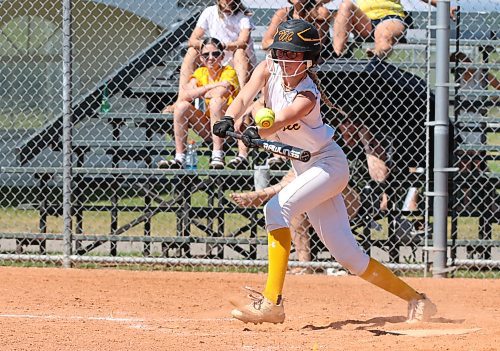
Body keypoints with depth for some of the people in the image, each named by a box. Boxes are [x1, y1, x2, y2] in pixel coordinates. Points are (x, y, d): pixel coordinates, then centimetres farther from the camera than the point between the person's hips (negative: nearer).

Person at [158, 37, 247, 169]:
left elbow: (219, 93, -29)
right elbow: (185, 94, -14)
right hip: (209, 126, 5)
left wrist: (201, 93, -12)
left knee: (216, 100, -31)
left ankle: (218, 156, -35)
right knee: (181, 105, -14)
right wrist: (212, 86, -20)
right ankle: (179, 158, -16)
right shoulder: (200, 73, 5)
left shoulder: (229, 72, -8)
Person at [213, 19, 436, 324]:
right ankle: (416, 300, 20)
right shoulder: (269, 69, -7)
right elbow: (244, 99, -21)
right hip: (306, 169, 8)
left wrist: (257, 133, -63)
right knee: (347, 255, 8)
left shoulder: (306, 96, -25)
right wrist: (229, 120, -43)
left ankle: (272, 302, -31)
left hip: (329, 164, -8)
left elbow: (280, 121, -43)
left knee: (277, 208, -29)